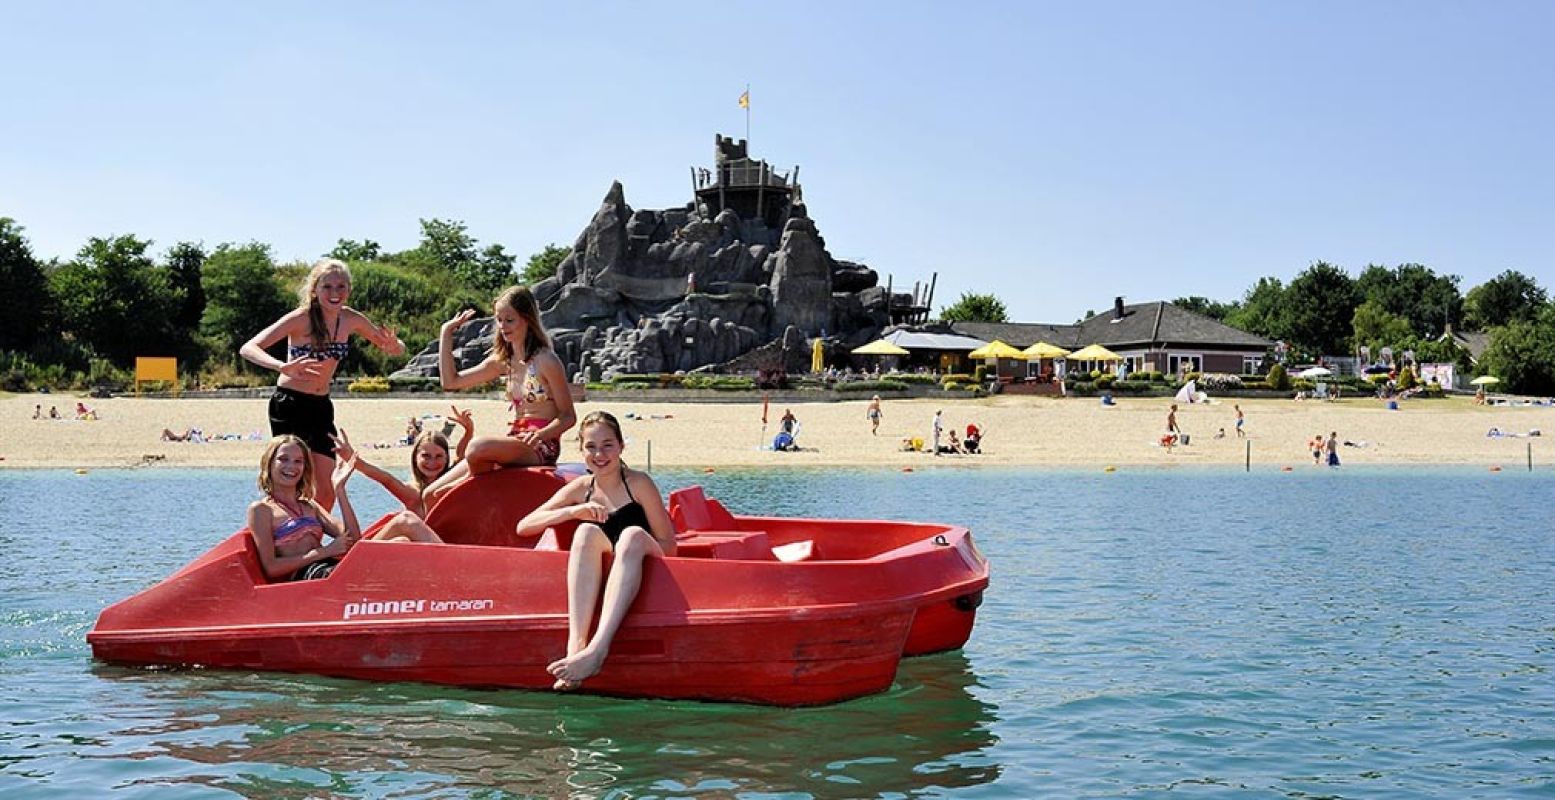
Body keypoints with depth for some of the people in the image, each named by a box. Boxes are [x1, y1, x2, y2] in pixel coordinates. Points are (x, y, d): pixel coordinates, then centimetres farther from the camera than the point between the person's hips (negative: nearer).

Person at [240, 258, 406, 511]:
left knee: (326, 493, 3)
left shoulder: (350, 319, -1)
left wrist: (392, 345, -16)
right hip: (289, 405, -5)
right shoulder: (301, 319, -16)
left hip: (322, 407, 5)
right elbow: (248, 348, -24)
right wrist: (283, 367, -42)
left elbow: (398, 348, 10)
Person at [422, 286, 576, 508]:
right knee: (432, 495, -4)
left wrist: (541, 435, -25)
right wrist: (446, 333, 16)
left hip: (541, 447, -7)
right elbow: (451, 381, 18)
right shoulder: (503, 361, 13)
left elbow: (568, 416, -7)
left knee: (478, 447, -35)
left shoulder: (546, 361, -9)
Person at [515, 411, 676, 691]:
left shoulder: (638, 484, 0)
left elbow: (668, 546, -1)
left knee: (633, 534, -32)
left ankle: (597, 648, -50)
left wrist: (629, 547, -19)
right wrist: (574, 512, -13)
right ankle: (576, 644, -44)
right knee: (587, 531, -25)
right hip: (595, 582, 2)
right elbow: (523, 527, 1)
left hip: (641, 578, -2)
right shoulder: (580, 490, 9)